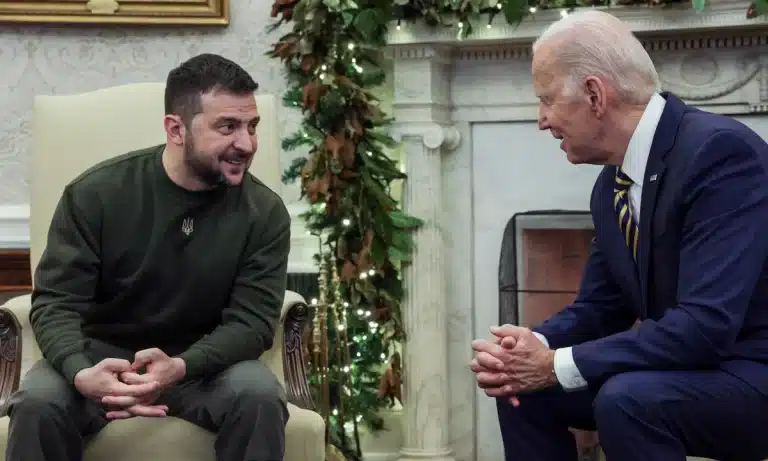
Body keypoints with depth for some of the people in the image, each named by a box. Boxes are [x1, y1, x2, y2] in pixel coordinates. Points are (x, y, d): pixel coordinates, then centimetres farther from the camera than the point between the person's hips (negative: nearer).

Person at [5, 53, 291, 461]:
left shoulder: (265, 213, -9)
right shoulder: (95, 194, -11)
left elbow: (252, 318, -13)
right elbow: (56, 302, -13)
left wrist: (180, 367, -34)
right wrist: (82, 373, -36)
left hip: (205, 363, 1)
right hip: (101, 355, 0)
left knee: (261, 397, -30)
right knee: (38, 403, -31)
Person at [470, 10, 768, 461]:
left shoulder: (720, 151, -23)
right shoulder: (613, 185, 5)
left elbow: (705, 326, -30)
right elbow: (598, 307, 12)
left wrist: (558, 365, -24)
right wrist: (532, 346, -11)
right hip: (686, 366, 9)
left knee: (627, 399, -32)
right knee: (524, 384, 2)